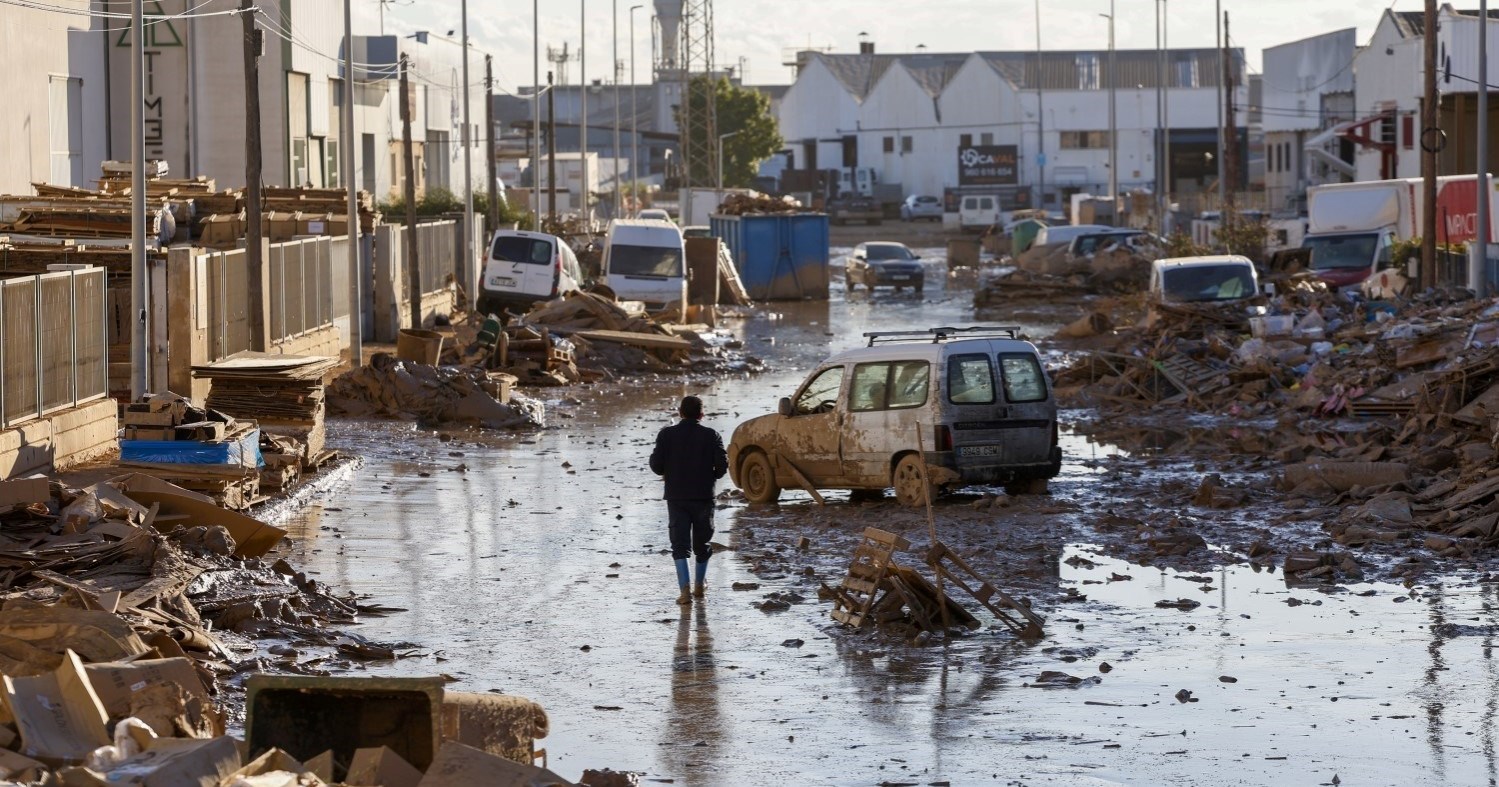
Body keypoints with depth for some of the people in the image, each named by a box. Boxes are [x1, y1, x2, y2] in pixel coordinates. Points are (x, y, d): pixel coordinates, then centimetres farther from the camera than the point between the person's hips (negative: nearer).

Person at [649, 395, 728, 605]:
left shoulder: (667, 435, -3)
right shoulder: (711, 436, -3)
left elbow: (656, 464, -6)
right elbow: (722, 464, -9)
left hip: (676, 497, 0)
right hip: (704, 497, 0)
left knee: (680, 544, -1)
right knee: (702, 543, 17)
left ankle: (685, 590, -15)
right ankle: (699, 586, 27)